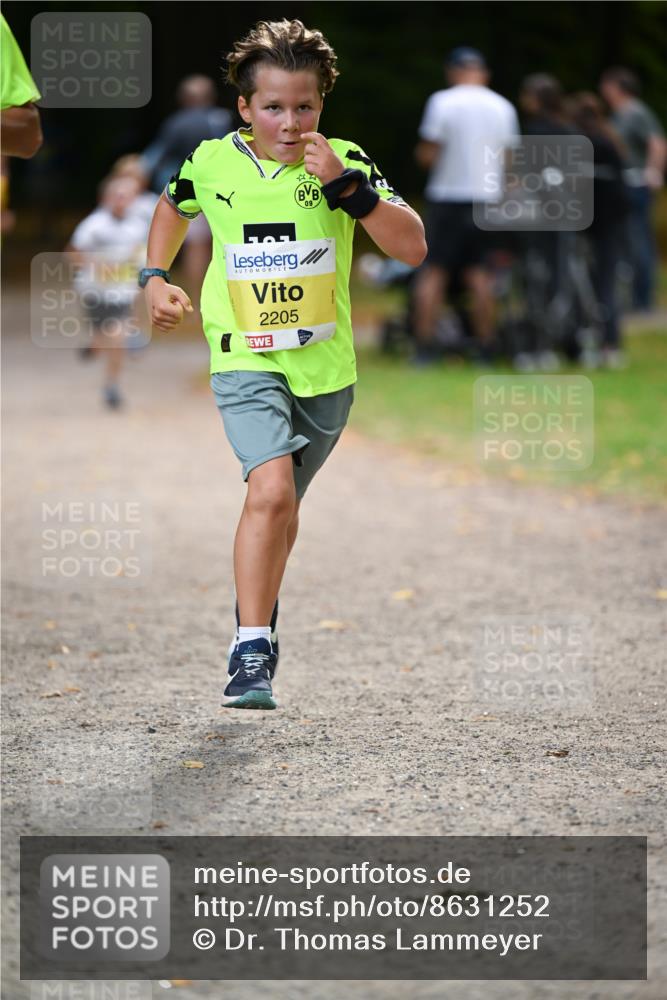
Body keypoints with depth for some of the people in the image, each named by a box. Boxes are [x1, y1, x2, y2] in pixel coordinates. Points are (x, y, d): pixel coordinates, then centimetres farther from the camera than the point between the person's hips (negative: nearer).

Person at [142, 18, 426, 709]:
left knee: (281, 504, 18)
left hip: (325, 367, 2)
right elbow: (173, 208, 20)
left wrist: (345, 185, -25)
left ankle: (258, 607, 47)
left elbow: (412, 247, -17)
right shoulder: (211, 163, -4)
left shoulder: (345, 162, -7)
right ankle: (250, 653, -20)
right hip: (245, 360, -2)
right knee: (271, 489, -24)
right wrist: (156, 278, 7)